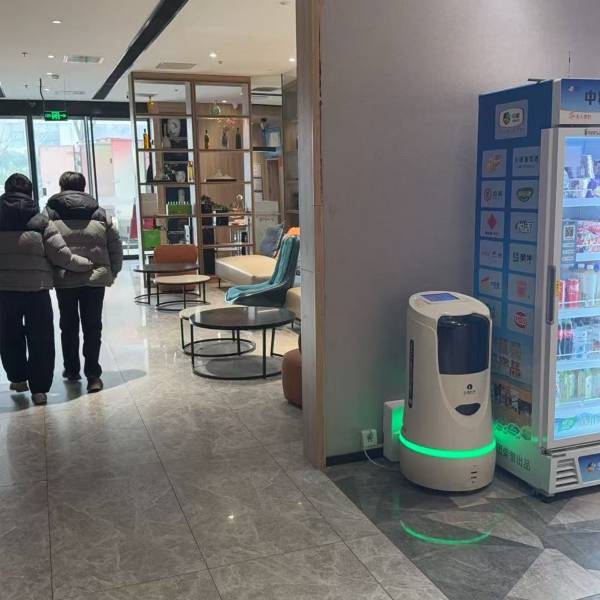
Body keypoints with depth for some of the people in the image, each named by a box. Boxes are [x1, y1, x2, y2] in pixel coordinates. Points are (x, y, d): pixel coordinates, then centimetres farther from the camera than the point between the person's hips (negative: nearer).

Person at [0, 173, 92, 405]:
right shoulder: (40, 222, -2)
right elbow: (61, 255, -7)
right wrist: (89, 264, 5)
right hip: (36, 288, -2)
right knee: (40, 338, 8)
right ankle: (39, 389, 9)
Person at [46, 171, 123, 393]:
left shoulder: (50, 211, 3)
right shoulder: (99, 212, 8)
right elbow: (115, 244, 6)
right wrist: (113, 271, 14)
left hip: (64, 278, 0)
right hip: (95, 277, 1)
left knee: (68, 325, 15)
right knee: (92, 326, 6)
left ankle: (72, 370, 25)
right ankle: (93, 374, 2)